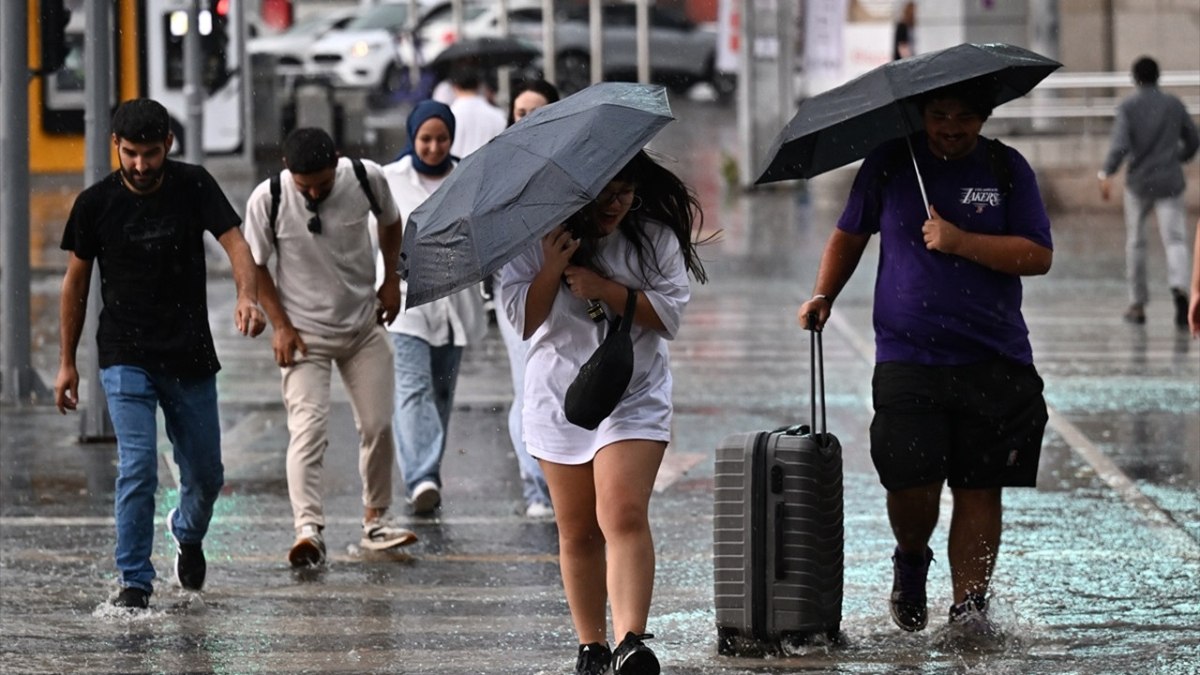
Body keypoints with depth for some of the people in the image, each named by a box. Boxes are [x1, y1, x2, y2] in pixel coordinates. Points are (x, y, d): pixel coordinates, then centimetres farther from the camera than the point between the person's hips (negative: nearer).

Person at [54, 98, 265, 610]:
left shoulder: (194, 187, -5)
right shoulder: (96, 203, -5)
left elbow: (234, 242, -15)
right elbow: (77, 281, 5)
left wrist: (247, 295, -36)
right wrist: (67, 363, 7)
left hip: (190, 357, 2)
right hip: (125, 358, -2)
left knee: (206, 475, 11)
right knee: (138, 468, -16)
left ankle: (188, 532, 44)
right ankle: (135, 582, -7)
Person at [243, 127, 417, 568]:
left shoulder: (366, 179, -14)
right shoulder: (268, 200, -19)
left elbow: (389, 221, 10)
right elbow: (256, 265, -6)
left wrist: (392, 279, 5)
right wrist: (280, 325, -11)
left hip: (364, 327, 3)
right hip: (304, 333, -3)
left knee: (378, 426, 5)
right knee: (308, 429, -17)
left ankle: (375, 521, 21)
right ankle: (308, 528, -26)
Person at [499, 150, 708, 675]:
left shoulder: (655, 236, -4)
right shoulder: (534, 239, -5)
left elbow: (670, 314, -8)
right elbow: (522, 319, -9)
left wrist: (608, 292, -20)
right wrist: (551, 270, -24)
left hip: (634, 398, -2)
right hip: (559, 395, 2)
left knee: (624, 514, -19)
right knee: (577, 530, 8)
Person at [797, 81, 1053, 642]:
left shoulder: (1007, 169, 5)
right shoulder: (890, 163, 7)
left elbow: (1038, 256, -3)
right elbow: (849, 235, 19)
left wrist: (960, 242, -13)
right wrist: (823, 296, 6)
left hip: (995, 362, 0)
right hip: (907, 359, 0)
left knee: (980, 487, -1)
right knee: (912, 485, -10)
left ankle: (969, 604, 8)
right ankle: (910, 560, 20)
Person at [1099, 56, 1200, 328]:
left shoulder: (1128, 107, -5)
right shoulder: (1175, 105, 5)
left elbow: (1121, 145, -17)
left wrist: (1106, 173, -8)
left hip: (1139, 183, -1)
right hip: (1170, 183, 1)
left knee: (1136, 242, 14)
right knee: (1175, 240, -6)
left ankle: (1138, 304, 19)